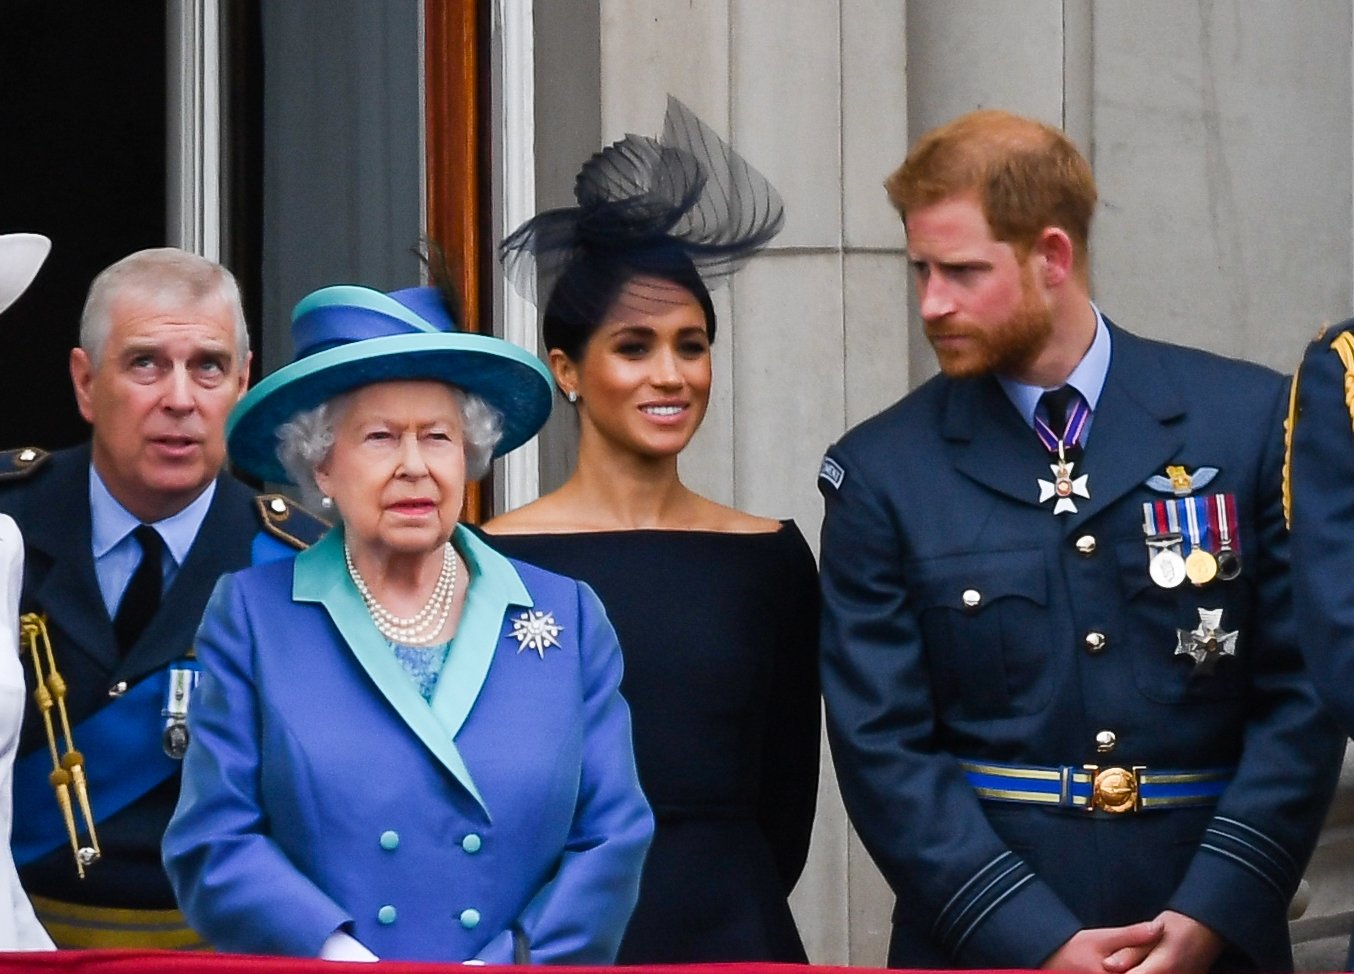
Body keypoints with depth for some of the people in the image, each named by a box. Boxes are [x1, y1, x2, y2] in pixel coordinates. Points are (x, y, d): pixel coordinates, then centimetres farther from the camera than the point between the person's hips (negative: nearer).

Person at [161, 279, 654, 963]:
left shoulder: (567, 617, 10)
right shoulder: (251, 616, 7)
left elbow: (612, 838, 7)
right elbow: (212, 846, 1)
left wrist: (518, 964, -7)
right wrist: (338, 957, -12)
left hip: (526, 962, 0)